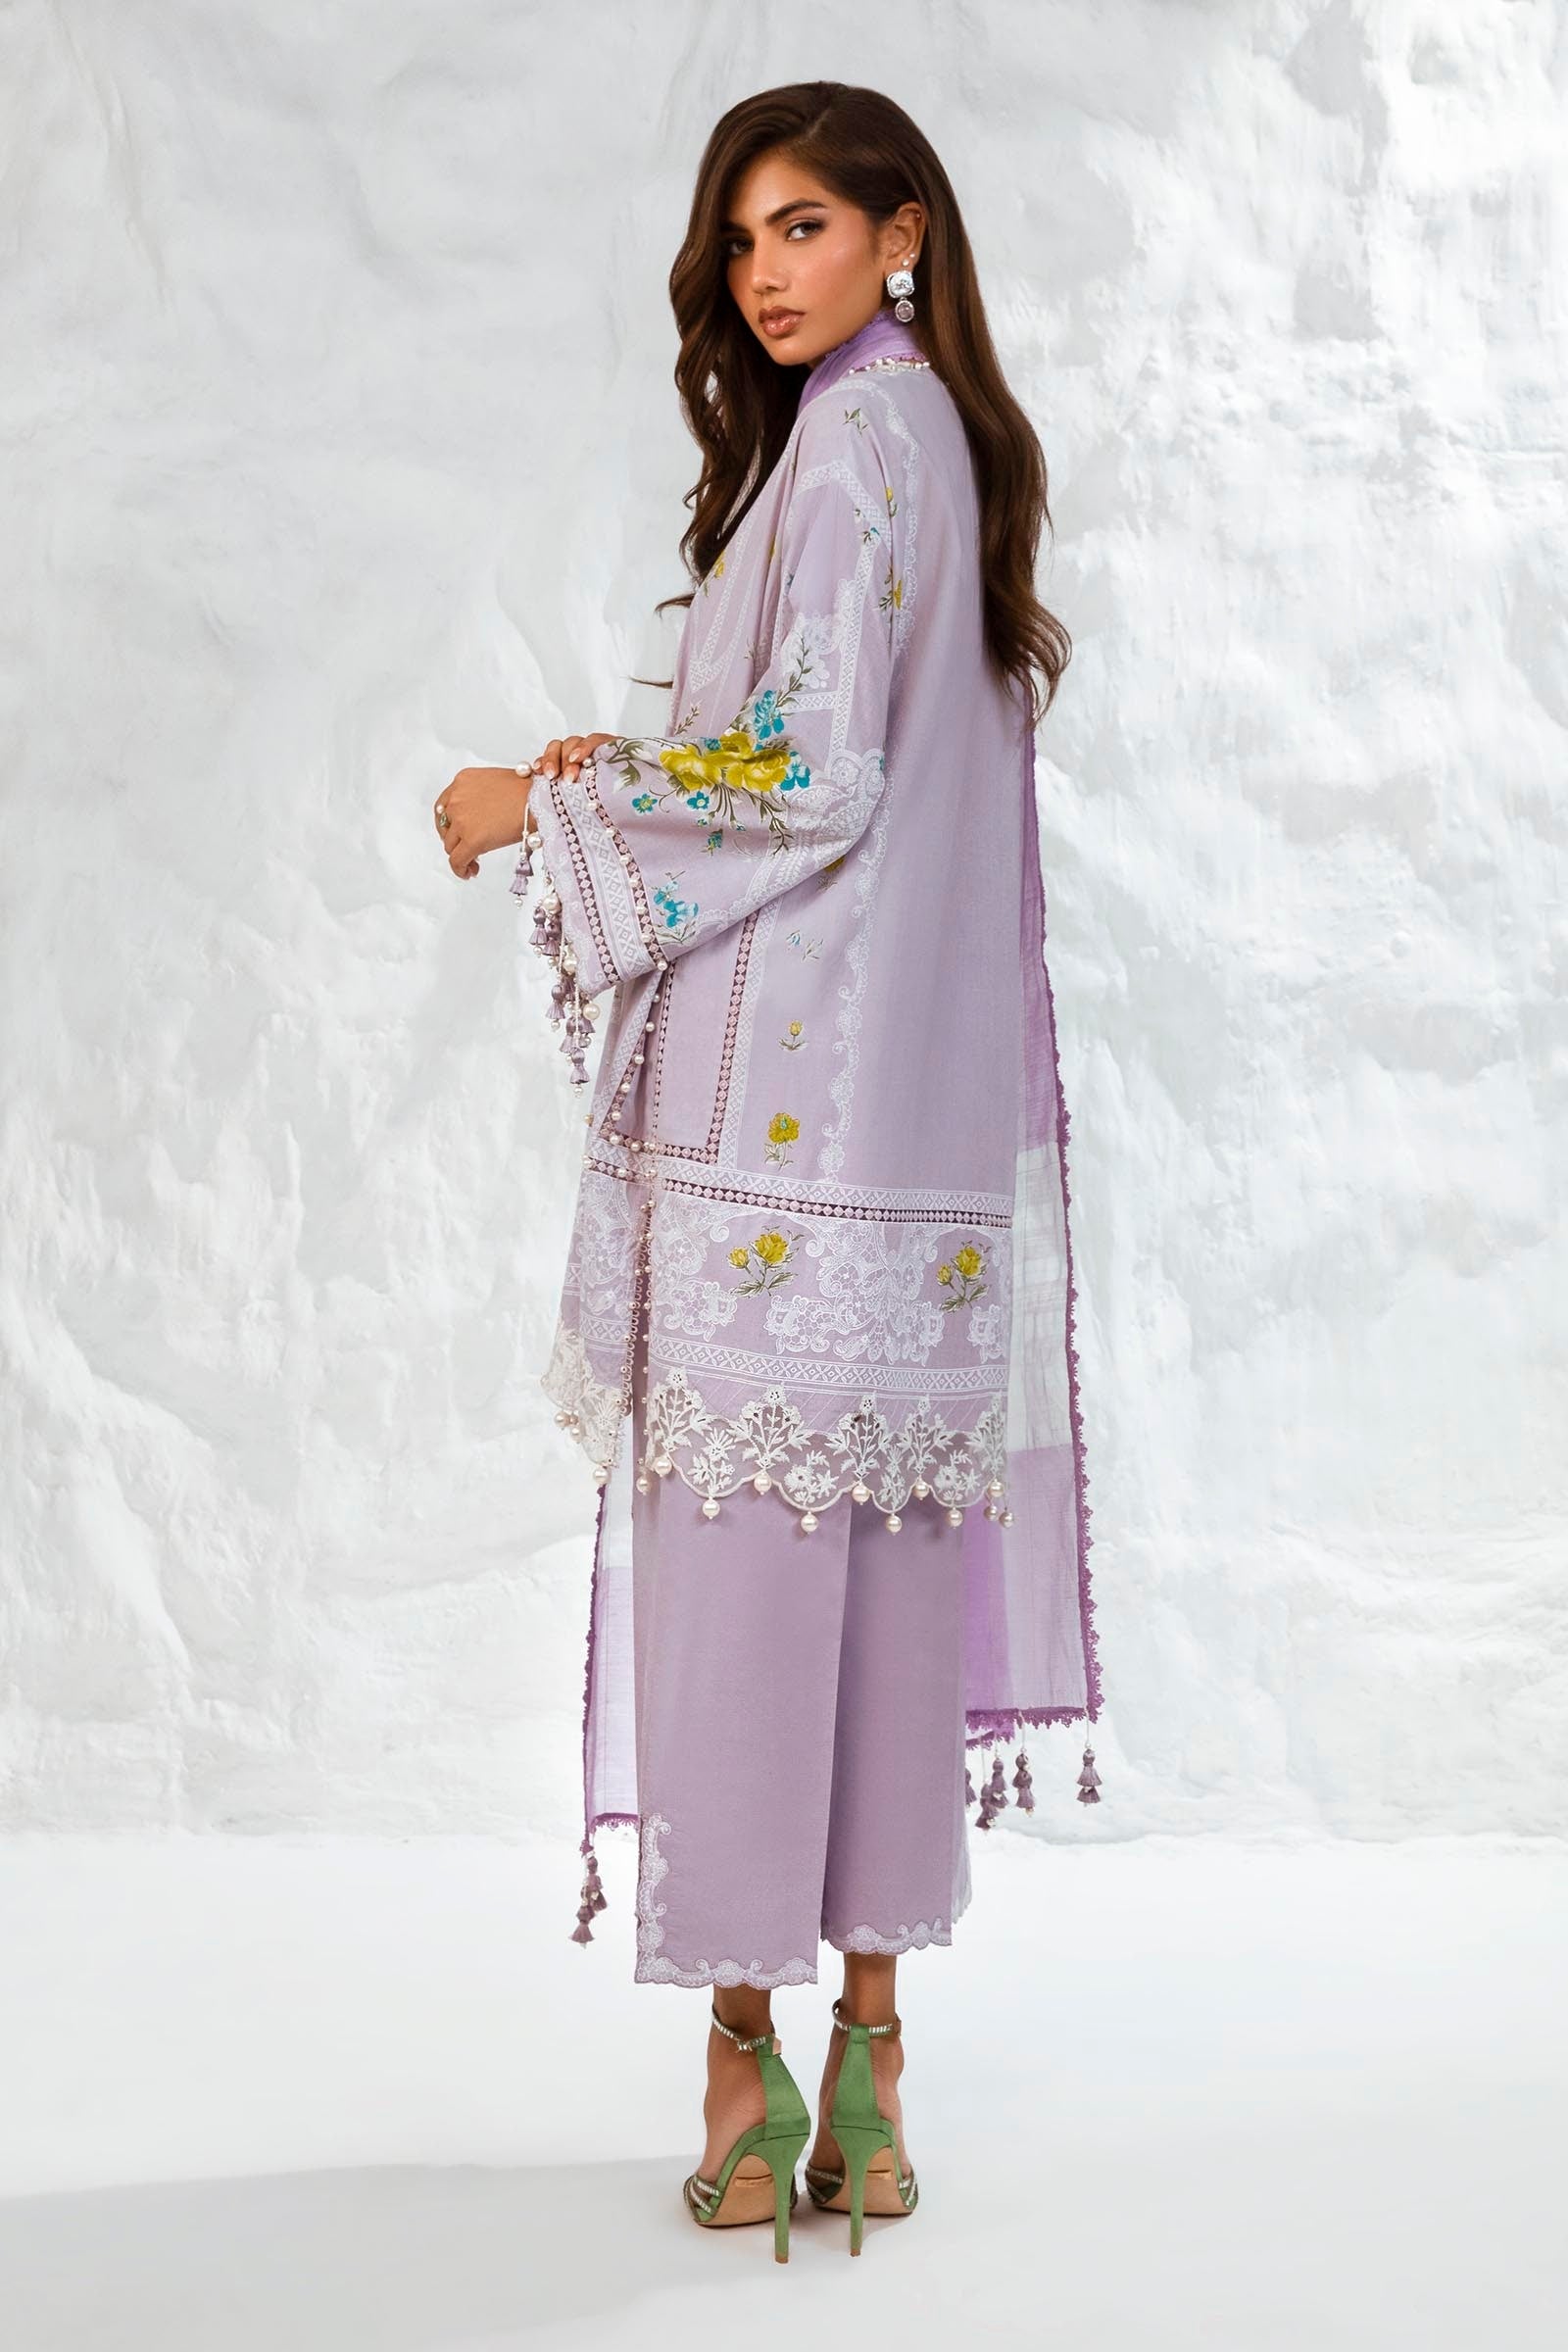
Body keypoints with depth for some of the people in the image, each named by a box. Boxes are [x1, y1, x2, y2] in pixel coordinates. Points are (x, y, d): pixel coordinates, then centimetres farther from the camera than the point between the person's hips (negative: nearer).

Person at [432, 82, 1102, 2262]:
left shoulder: (847, 444, -9)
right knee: (883, 1516, 10)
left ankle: (749, 2034, 4)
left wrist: (548, 806, -5)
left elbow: (812, 775, -16)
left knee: (751, 1524, -5)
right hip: (917, 1086, 10)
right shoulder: (938, 429, 20)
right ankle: (867, 2017, 19)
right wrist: (637, 762, 17)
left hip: (795, 1089, -10)